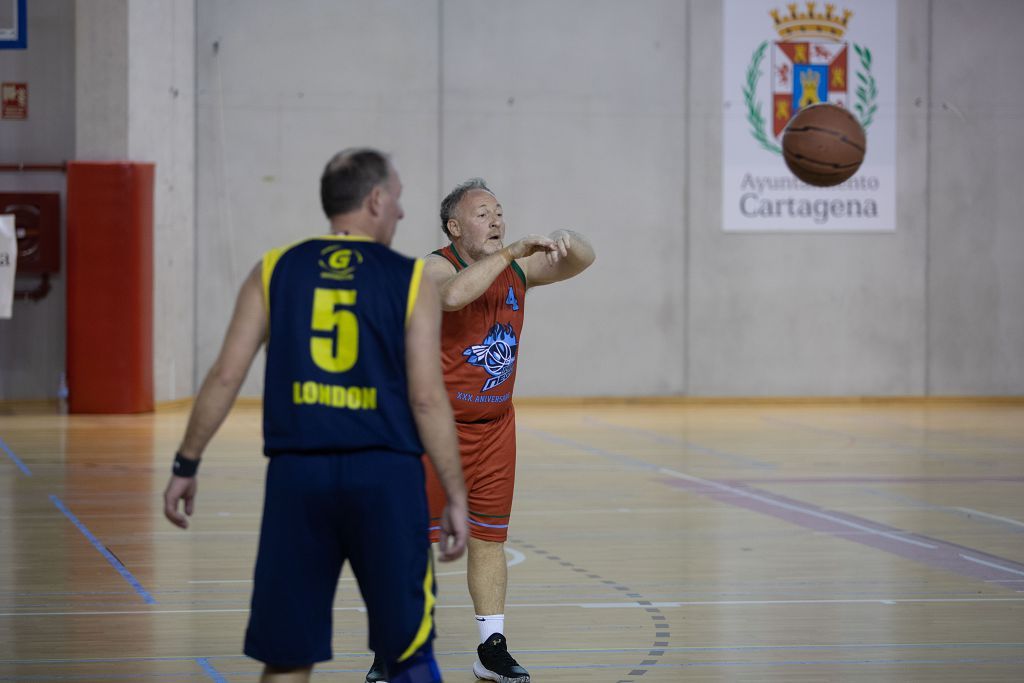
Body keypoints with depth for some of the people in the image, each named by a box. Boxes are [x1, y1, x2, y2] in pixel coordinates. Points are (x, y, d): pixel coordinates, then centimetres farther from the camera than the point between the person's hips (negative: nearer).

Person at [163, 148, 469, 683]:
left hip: (297, 476, 2)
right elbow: (427, 399, -4)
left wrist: (186, 465, 10)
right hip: (385, 476, -2)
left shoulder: (275, 271, 7)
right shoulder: (411, 281, 2)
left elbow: (226, 376, 2)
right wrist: (456, 497, 2)